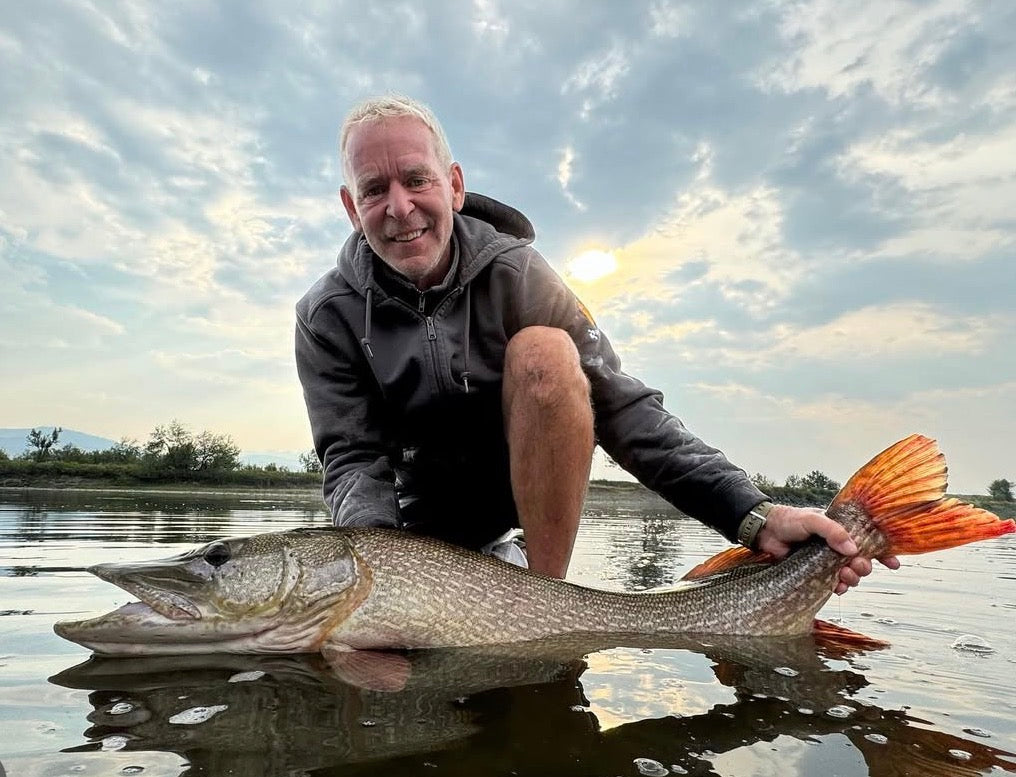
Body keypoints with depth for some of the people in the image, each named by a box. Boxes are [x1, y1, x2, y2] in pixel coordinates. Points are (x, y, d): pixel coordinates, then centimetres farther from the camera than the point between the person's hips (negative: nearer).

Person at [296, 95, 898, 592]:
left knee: (543, 353, -30)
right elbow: (354, 459, -17)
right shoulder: (328, 317, -13)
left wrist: (752, 514, -30)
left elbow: (619, 405, -21)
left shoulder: (512, 273, -16)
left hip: (522, 480, -2)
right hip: (412, 517, 3)